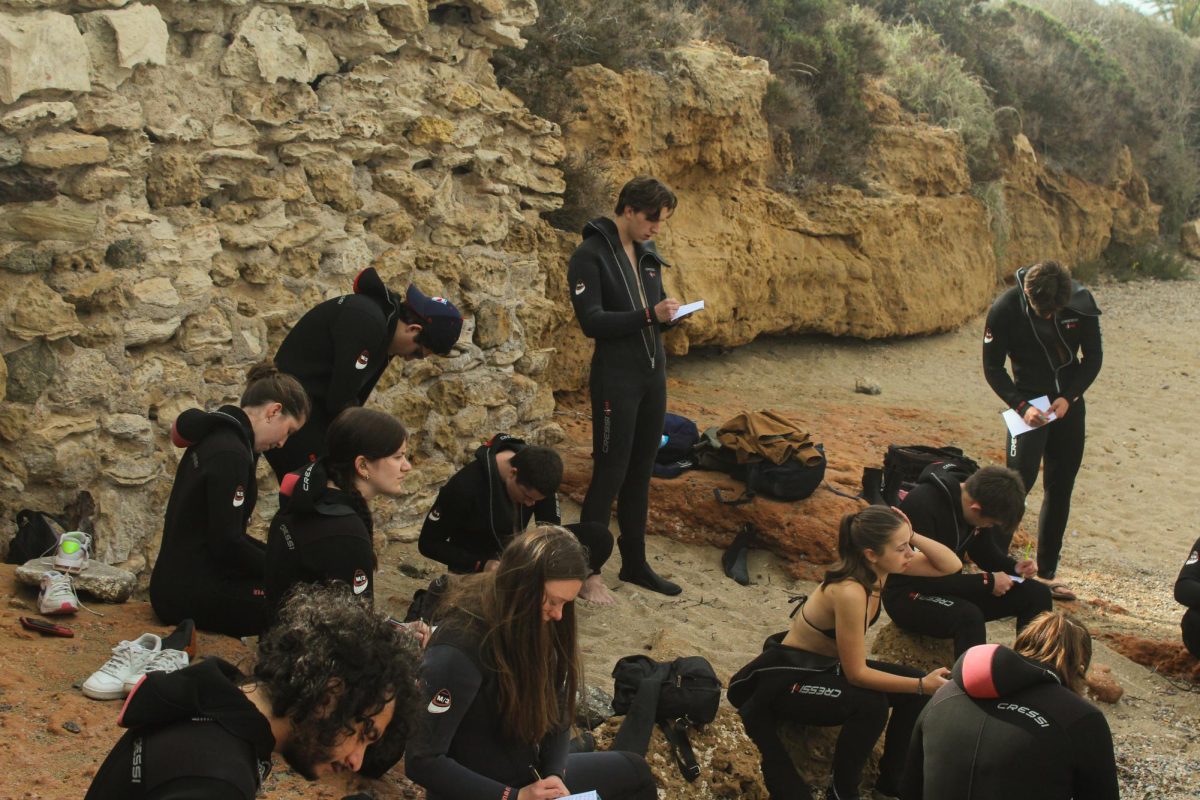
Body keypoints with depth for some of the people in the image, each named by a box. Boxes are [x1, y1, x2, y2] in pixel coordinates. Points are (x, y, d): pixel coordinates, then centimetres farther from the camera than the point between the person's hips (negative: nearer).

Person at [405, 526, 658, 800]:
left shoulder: (535, 623, -6)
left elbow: (556, 710, 2)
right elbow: (421, 760, -27)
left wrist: (555, 774, -15)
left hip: (529, 772, 8)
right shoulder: (459, 650, -29)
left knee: (634, 771, 15)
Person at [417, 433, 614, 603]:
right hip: (478, 566, -4)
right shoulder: (465, 486, -28)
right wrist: (482, 565, -27)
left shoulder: (539, 471, -15)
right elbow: (428, 543, -17)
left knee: (598, 536, -18)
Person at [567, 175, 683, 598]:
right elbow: (591, 321, -18)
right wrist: (649, 315, -26)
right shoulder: (591, 255, -11)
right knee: (610, 474, -4)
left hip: (653, 376, 7)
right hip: (616, 380, -7)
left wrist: (671, 313, -4)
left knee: (640, 473, 13)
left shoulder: (648, 254, 11)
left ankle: (635, 562, 23)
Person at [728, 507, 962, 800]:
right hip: (785, 677, -8)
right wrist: (921, 686, -26)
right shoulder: (849, 592, -33)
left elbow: (951, 565, -6)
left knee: (915, 690, -4)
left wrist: (911, 535, -22)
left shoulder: (876, 567, -11)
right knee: (870, 705, -31)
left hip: (828, 665, 8)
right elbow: (856, 673, -26)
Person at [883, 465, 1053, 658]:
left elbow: (985, 551, 13)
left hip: (950, 586, 8)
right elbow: (925, 579, -27)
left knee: (1037, 594, -4)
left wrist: (1013, 566, -7)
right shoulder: (923, 505, -29)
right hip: (908, 595, -8)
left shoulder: (976, 497, -5)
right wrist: (987, 581, -23)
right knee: (968, 616, -37)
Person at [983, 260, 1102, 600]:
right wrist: (1022, 406, -21)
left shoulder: (1081, 302, -12)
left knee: (1060, 489, 7)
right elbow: (993, 368, -10)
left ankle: (1047, 573, 16)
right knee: (1019, 478, -18)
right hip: (1029, 403, -3)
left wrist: (1068, 397, -14)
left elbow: (1093, 357, -1)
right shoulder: (1005, 310, -19)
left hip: (1069, 404, 3)